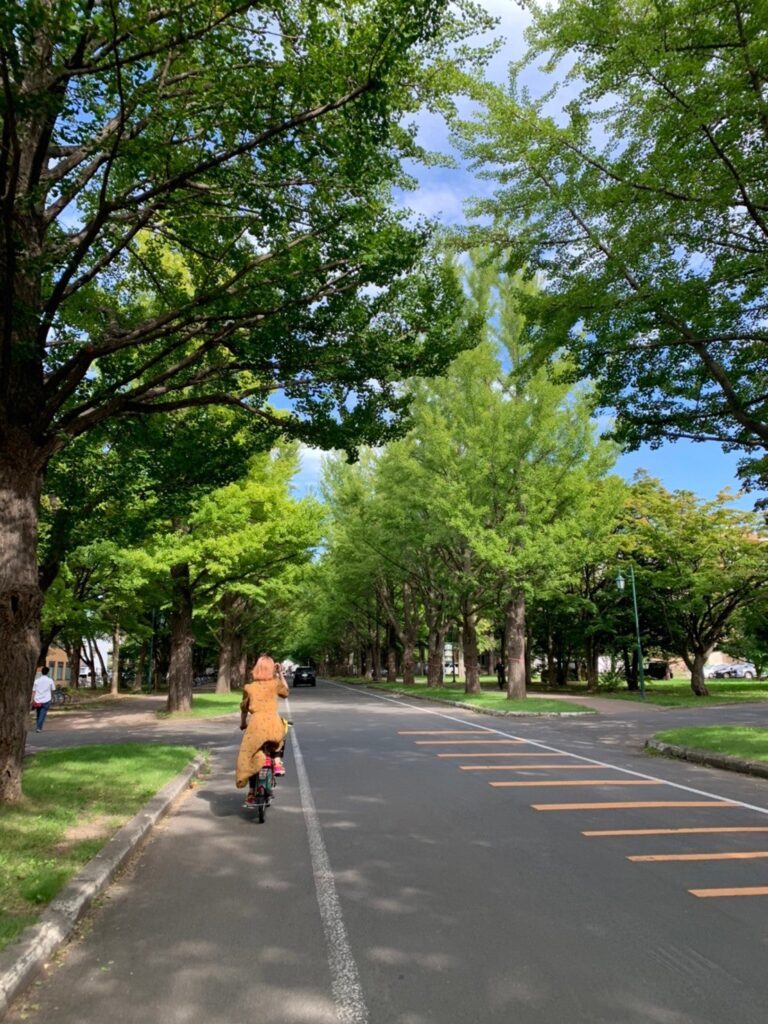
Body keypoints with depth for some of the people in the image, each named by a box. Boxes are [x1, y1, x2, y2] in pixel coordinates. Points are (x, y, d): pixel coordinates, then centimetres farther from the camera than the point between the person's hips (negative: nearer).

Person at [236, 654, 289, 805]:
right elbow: (286, 692, 29)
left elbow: (244, 708, 17)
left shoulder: (249, 687, 10)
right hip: (273, 724, 1)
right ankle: (277, 762, 13)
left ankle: (251, 792, 10)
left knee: (250, 758, 14)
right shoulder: (275, 683, 9)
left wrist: (242, 724, 34)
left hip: (256, 724, 0)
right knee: (280, 738, 35)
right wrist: (280, 674, 35)